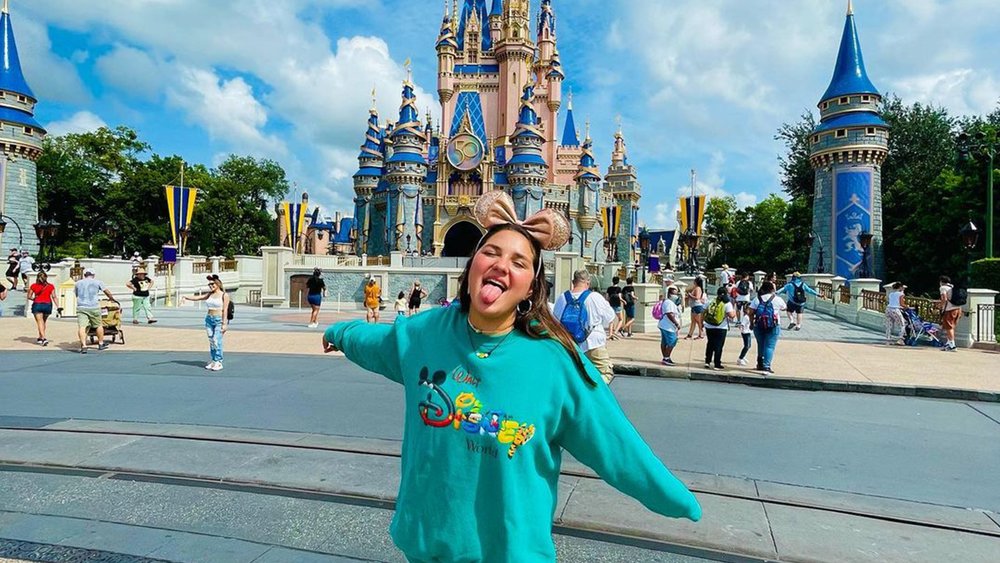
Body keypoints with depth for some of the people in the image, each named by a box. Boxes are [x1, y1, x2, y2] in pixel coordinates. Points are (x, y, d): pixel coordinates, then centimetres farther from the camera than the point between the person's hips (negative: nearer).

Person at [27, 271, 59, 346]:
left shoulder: (33, 286, -1)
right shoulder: (51, 286, 0)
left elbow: (29, 297, 4)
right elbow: (54, 297, -2)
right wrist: (58, 307, -1)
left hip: (37, 304, -2)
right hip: (48, 305, 2)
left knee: (40, 322, -5)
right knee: (43, 322, 19)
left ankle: (44, 338, -21)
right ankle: (40, 338, 30)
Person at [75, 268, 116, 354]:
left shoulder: (78, 283, 13)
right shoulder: (97, 282, 6)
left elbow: (76, 294, 24)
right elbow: (107, 291, 17)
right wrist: (112, 299, 34)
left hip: (81, 307, 1)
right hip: (94, 307, -1)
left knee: (82, 327, -7)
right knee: (98, 325, 15)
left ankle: (83, 346, -21)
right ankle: (101, 344, 26)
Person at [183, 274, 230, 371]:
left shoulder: (224, 295, -3)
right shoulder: (209, 295, 13)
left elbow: (225, 310, -8)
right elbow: (196, 298, 5)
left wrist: (224, 324, -13)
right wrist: (187, 297, -15)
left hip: (219, 320, -6)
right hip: (209, 319, 6)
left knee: (216, 341, -13)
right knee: (211, 341, 6)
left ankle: (219, 362, -9)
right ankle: (213, 361, 13)